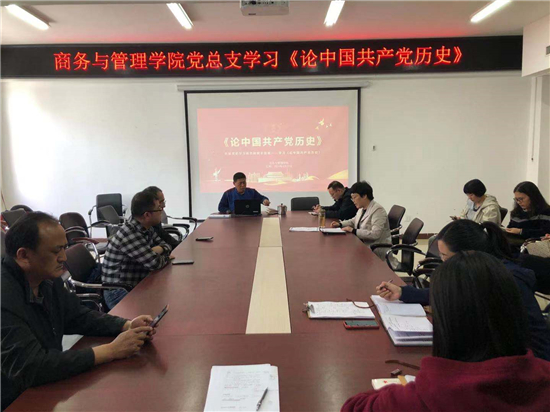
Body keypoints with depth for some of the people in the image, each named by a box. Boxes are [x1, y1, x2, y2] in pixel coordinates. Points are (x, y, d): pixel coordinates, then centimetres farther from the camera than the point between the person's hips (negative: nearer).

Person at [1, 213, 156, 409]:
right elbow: (31, 368, -32)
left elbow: (79, 317, 9)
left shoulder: (47, 279, -3)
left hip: (49, 386, 7)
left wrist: (127, 325, -8)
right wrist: (110, 351, -28)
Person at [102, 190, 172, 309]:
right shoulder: (128, 234, -25)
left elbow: (165, 245, 14)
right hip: (119, 293, -8)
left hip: (137, 285, 8)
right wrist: (166, 258, -3)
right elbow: (155, 263, -25)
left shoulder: (146, 228, 2)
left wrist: (159, 249, -9)